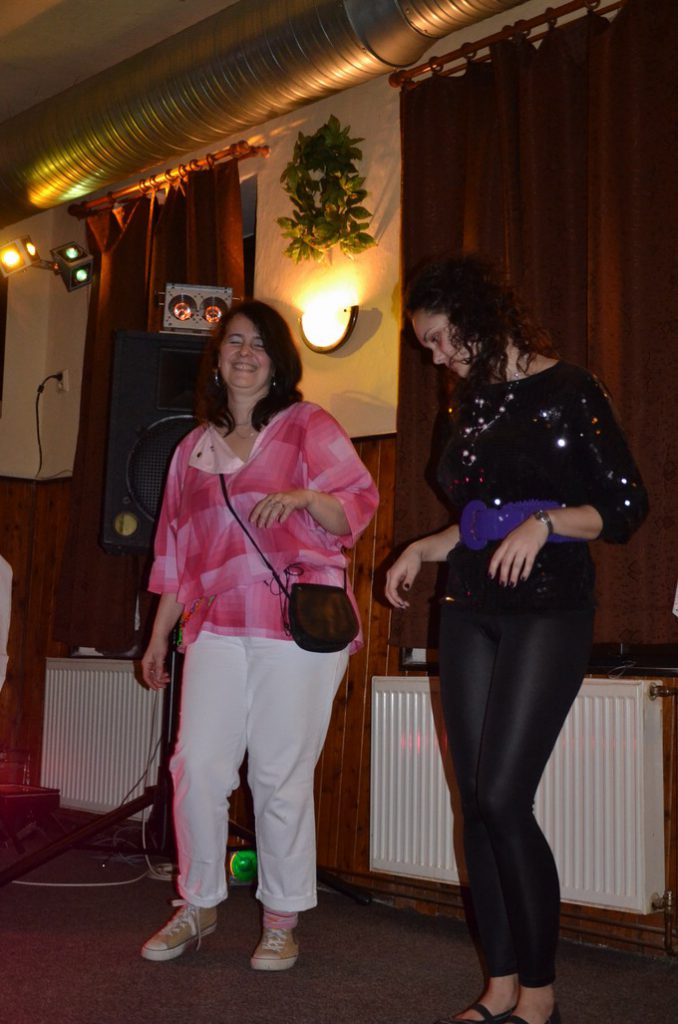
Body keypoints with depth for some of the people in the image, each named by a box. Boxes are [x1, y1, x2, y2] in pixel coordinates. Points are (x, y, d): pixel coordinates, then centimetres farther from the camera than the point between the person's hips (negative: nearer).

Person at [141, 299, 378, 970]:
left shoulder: (307, 426, 7)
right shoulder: (194, 448, 19)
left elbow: (358, 505, 0)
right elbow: (175, 550, 21)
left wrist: (306, 497, -20)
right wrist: (160, 635, 19)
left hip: (297, 623, -3)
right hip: (217, 625, 4)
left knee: (281, 776, -2)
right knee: (197, 765, -4)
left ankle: (282, 920, 14)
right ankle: (197, 907, 15)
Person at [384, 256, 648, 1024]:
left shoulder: (567, 391, -4)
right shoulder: (469, 406, 16)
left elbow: (626, 505, -6)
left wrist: (546, 522, -20)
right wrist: (424, 549, 11)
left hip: (546, 611, -7)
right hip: (469, 613, 7)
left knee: (502, 797, -14)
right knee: (476, 802, 3)